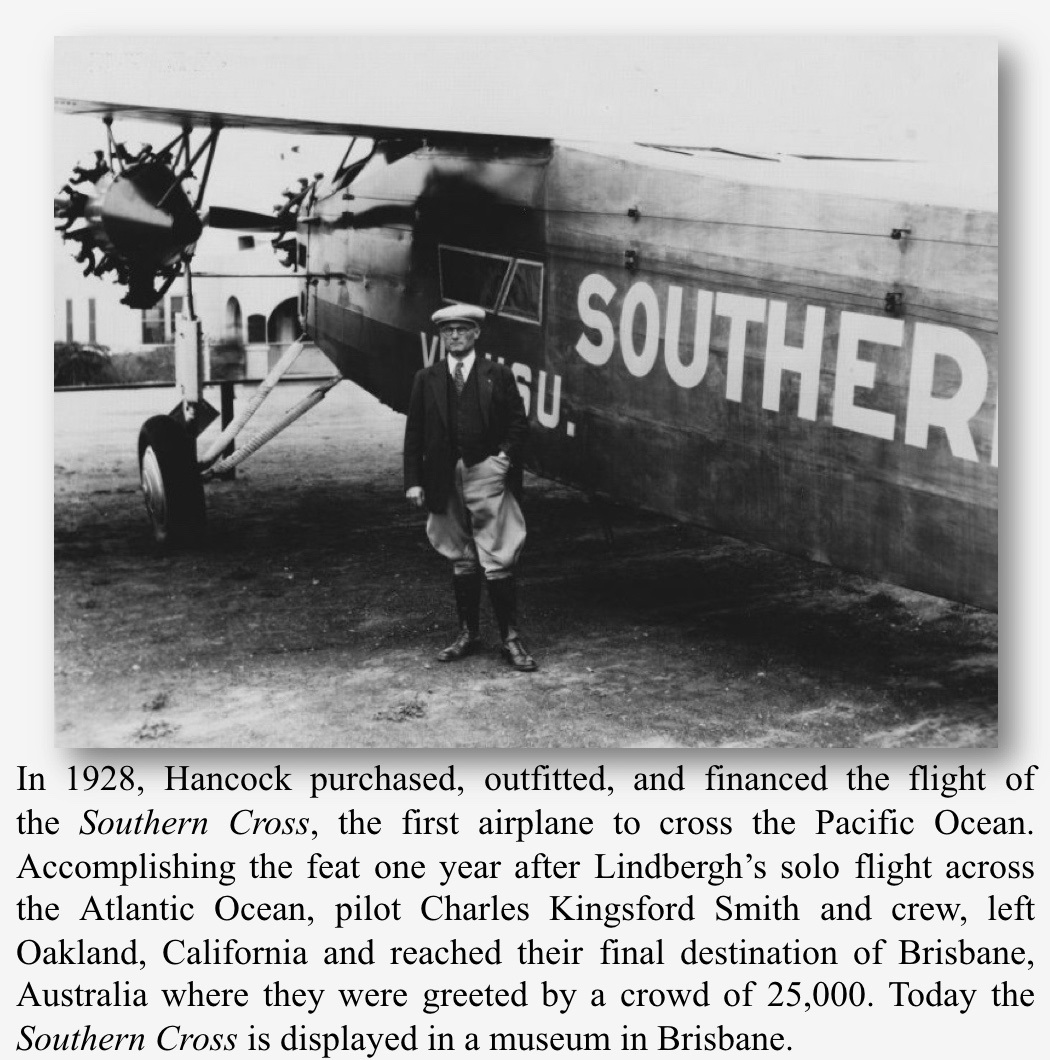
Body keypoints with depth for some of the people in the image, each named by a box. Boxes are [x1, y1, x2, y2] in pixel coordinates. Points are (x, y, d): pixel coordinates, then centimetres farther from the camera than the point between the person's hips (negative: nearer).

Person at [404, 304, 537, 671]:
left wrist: (506, 455, -11)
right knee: (461, 563, 12)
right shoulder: (426, 379, 7)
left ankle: (511, 638, 2)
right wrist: (413, 481, -1)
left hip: (488, 475, -2)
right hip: (445, 480, 3)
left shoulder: (498, 376, 3)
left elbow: (519, 423, 5)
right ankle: (467, 634, 22)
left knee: (497, 562, -5)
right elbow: (414, 434, 6)